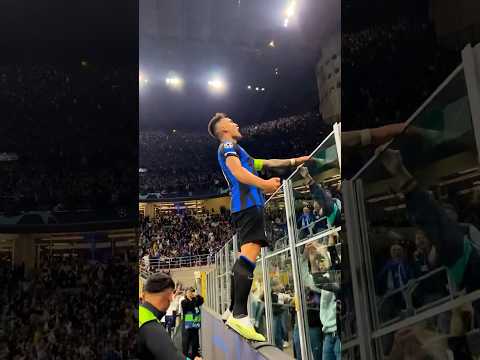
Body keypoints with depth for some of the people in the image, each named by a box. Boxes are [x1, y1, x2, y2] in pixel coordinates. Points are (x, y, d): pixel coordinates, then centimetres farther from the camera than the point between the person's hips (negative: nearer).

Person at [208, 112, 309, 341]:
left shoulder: (236, 150, 33)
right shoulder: (228, 145, 3)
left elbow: (266, 163, 37)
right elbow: (237, 171, -17)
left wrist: (294, 161, 38)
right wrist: (264, 184, -30)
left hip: (247, 206, 11)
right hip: (248, 204, -11)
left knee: (245, 257, 10)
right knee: (250, 254, -22)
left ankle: (232, 310, 15)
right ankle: (240, 315, -31)